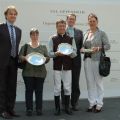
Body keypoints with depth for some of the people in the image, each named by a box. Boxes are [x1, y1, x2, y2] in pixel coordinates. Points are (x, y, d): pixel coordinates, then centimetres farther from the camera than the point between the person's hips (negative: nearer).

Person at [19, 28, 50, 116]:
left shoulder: (43, 47, 13)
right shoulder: (25, 46, 10)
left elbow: (48, 57, 8)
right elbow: (20, 56, 4)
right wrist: (25, 58, -16)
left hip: (40, 72, 1)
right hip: (28, 72, 0)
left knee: (39, 91, 2)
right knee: (29, 90, 0)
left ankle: (39, 109, 11)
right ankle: (29, 109, 8)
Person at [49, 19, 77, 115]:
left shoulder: (70, 39, 7)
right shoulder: (53, 39, 4)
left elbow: (75, 53, 5)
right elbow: (50, 53, 1)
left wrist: (69, 53, -17)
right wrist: (56, 53, -18)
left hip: (67, 66, 1)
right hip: (57, 66, -1)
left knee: (67, 87, 5)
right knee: (57, 88, 3)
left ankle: (67, 107, 16)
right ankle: (57, 108, 13)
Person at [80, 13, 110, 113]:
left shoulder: (101, 33, 0)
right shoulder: (86, 34, 14)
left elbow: (108, 46, -3)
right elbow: (83, 47, 15)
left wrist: (98, 48, -16)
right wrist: (82, 49, -7)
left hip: (98, 60, -5)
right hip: (88, 60, 5)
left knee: (98, 82, 0)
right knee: (90, 82, 8)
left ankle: (99, 104, 11)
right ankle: (92, 103, 19)